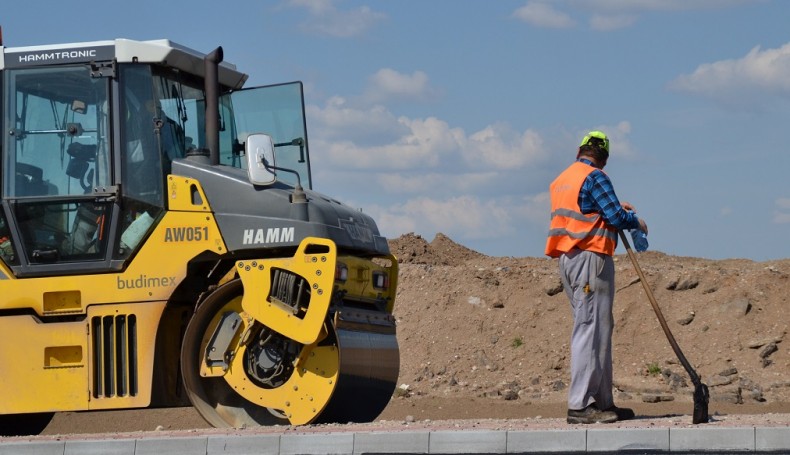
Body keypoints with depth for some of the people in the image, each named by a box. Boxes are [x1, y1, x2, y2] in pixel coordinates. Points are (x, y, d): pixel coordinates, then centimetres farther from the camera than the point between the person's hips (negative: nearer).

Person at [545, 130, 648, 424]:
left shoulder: (561, 180, 18)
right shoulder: (595, 177, -9)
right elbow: (616, 217, -14)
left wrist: (615, 207, 25)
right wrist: (636, 221, 5)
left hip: (567, 259, 9)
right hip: (590, 257, -9)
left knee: (599, 328, 13)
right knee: (590, 329, -10)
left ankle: (602, 402, 14)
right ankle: (579, 405, -14)